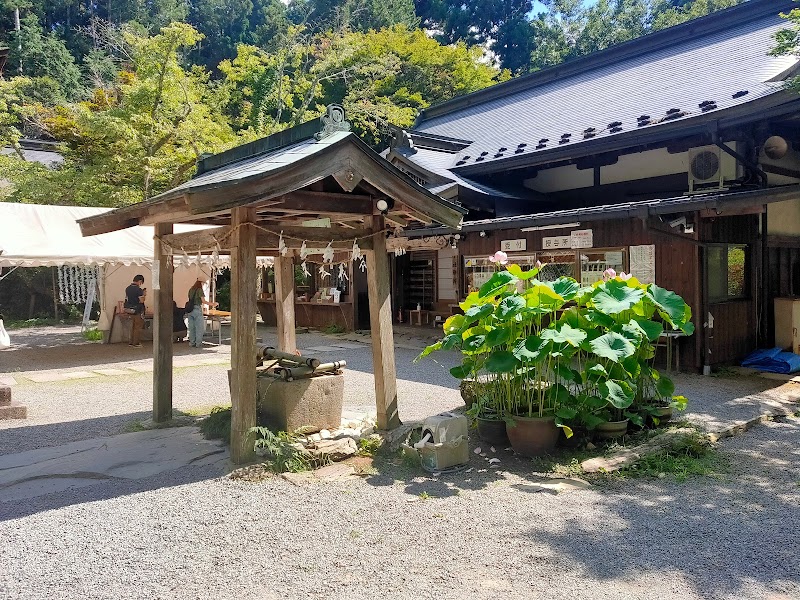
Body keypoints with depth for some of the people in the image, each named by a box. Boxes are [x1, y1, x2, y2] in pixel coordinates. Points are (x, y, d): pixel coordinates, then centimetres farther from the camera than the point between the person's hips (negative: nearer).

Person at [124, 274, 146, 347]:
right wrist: (144, 294, -3)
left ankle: (131, 342, 23)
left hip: (130, 309, 7)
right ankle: (136, 343, 6)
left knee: (133, 326, 19)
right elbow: (141, 300, -22)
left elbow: (127, 298, 15)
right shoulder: (139, 290, -19)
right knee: (138, 327, 3)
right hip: (138, 311, -7)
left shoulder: (127, 288, 6)